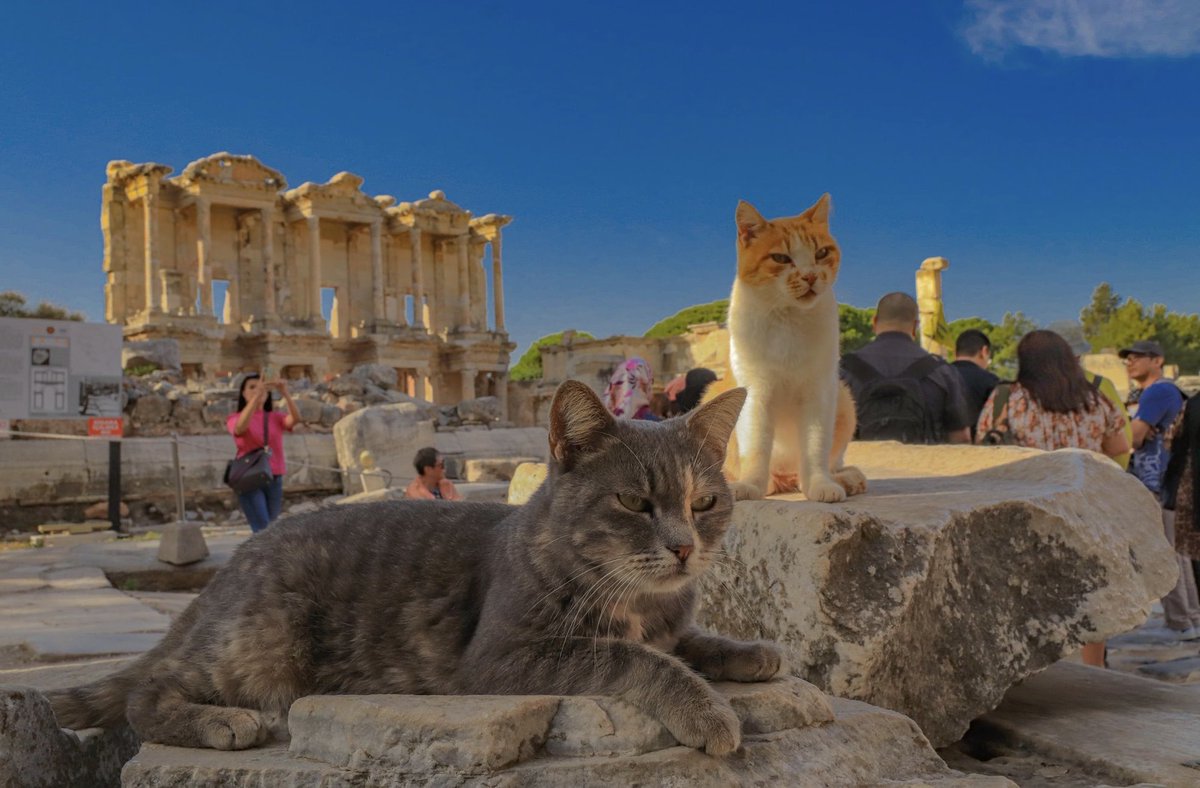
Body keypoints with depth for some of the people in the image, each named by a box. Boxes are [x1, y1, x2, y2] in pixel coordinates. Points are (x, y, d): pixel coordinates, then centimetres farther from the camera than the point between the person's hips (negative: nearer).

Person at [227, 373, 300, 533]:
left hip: (274, 480, 4)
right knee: (263, 530, -15)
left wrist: (285, 394, -27)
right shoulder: (235, 419, 1)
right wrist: (256, 396, -34)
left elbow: (295, 419, -11)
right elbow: (240, 427, -24)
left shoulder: (275, 418, 9)